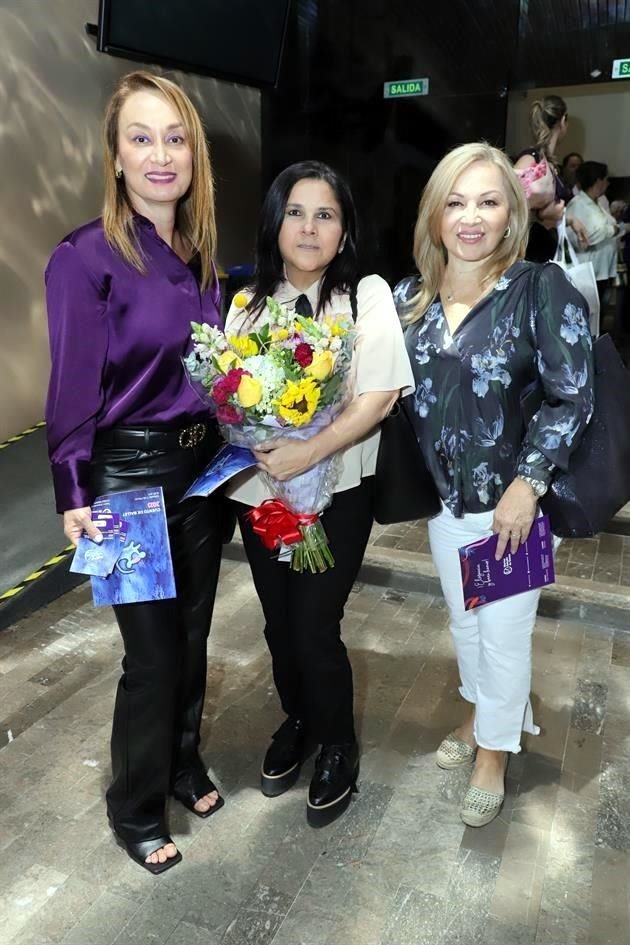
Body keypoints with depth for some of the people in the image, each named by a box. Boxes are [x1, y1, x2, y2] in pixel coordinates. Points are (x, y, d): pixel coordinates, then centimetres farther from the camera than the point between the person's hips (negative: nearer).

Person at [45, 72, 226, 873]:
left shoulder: (199, 253, 7)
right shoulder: (85, 257, -13)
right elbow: (72, 391, -14)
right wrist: (75, 497, -16)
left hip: (203, 467, 6)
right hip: (130, 475, -6)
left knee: (192, 633, 18)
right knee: (153, 649, 5)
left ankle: (184, 764, 42)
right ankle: (135, 808, 31)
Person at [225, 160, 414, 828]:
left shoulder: (368, 295, -4)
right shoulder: (248, 302, 7)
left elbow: (379, 397, -13)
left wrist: (307, 452, -23)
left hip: (336, 493, -4)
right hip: (259, 491, 4)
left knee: (315, 630, 0)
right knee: (279, 624, 15)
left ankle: (338, 745, 29)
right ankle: (296, 721, 43)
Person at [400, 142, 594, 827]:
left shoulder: (541, 288, -14)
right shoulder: (416, 299, 1)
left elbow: (572, 398, -15)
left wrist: (527, 484, -21)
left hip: (509, 500, -5)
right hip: (443, 498, 5)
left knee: (503, 632, 11)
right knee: (463, 620, 22)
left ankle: (494, 752, 35)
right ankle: (478, 715, 48)